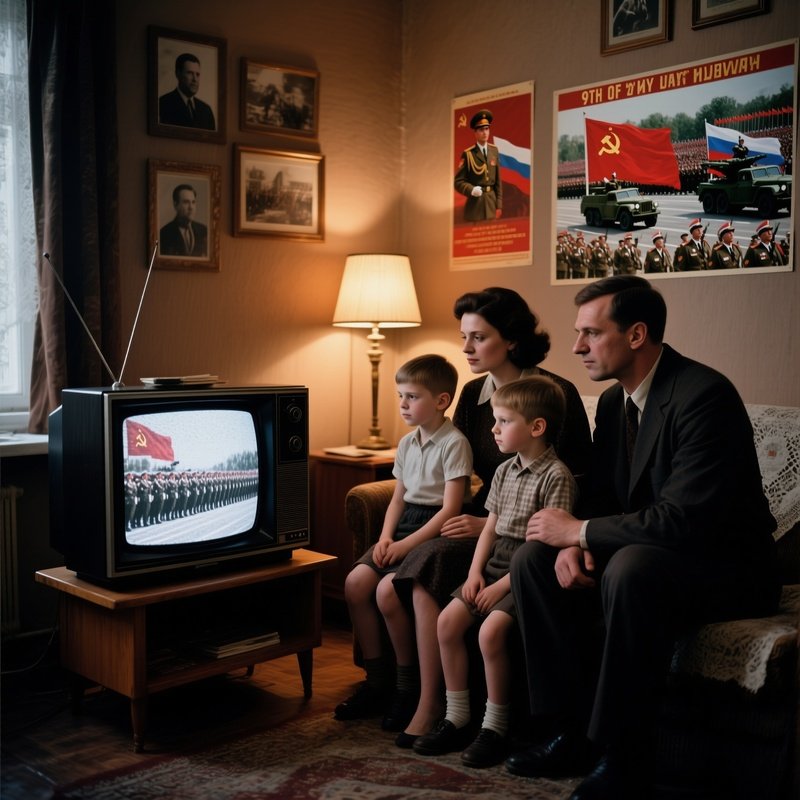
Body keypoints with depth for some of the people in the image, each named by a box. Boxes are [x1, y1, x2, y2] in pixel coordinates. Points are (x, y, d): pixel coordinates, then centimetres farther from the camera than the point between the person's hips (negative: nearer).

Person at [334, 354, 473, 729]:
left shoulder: (454, 443, -11)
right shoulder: (407, 443, 14)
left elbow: (450, 509, -16)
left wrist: (405, 544, -19)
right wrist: (386, 536, 0)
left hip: (435, 531, -8)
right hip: (405, 526, 8)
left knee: (387, 588, -26)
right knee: (355, 582, -11)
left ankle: (409, 685, -7)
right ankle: (377, 679, 3)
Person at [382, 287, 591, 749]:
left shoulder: (556, 395, -10)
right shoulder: (473, 394, 10)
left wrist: (491, 524, -17)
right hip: (483, 519, 6)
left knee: (427, 575, -28)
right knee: (390, 593, -19)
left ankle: (431, 705, -14)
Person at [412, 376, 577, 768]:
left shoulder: (556, 476, -13)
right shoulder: (505, 471, 13)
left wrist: (503, 586, -18)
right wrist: (475, 572, 1)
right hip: (495, 566, 8)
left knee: (491, 630, -26)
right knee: (448, 619, -8)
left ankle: (495, 727, -7)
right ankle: (456, 718, 4)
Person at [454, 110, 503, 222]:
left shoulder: (494, 151, 9)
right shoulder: (468, 154, -5)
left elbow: (498, 180, 10)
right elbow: (458, 181, -4)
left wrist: (499, 205, 6)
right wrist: (471, 190, -22)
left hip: (492, 202, 4)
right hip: (475, 204, -4)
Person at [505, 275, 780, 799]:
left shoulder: (704, 395, -22)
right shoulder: (614, 401, 6)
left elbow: (683, 519, -30)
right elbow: (600, 495, 9)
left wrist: (580, 531, -20)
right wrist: (572, 544, -13)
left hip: (727, 567, -8)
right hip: (648, 552, 9)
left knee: (630, 568, -37)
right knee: (534, 559, -7)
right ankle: (573, 732, -1)